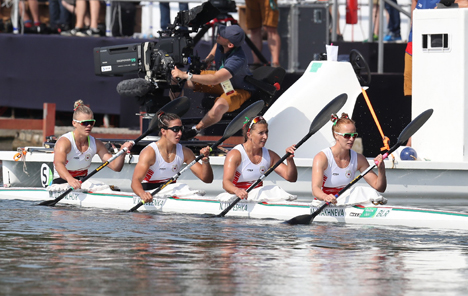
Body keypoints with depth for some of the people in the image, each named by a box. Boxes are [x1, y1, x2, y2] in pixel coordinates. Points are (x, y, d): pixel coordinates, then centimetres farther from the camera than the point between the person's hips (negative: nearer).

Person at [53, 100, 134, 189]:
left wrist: (122, 151, -23)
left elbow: (115, 167, -1)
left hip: (84, 182, 5)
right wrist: (70, 179, -59)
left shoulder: (96, 144, 4)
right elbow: (59, 164, -37)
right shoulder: (64, 142, -15)